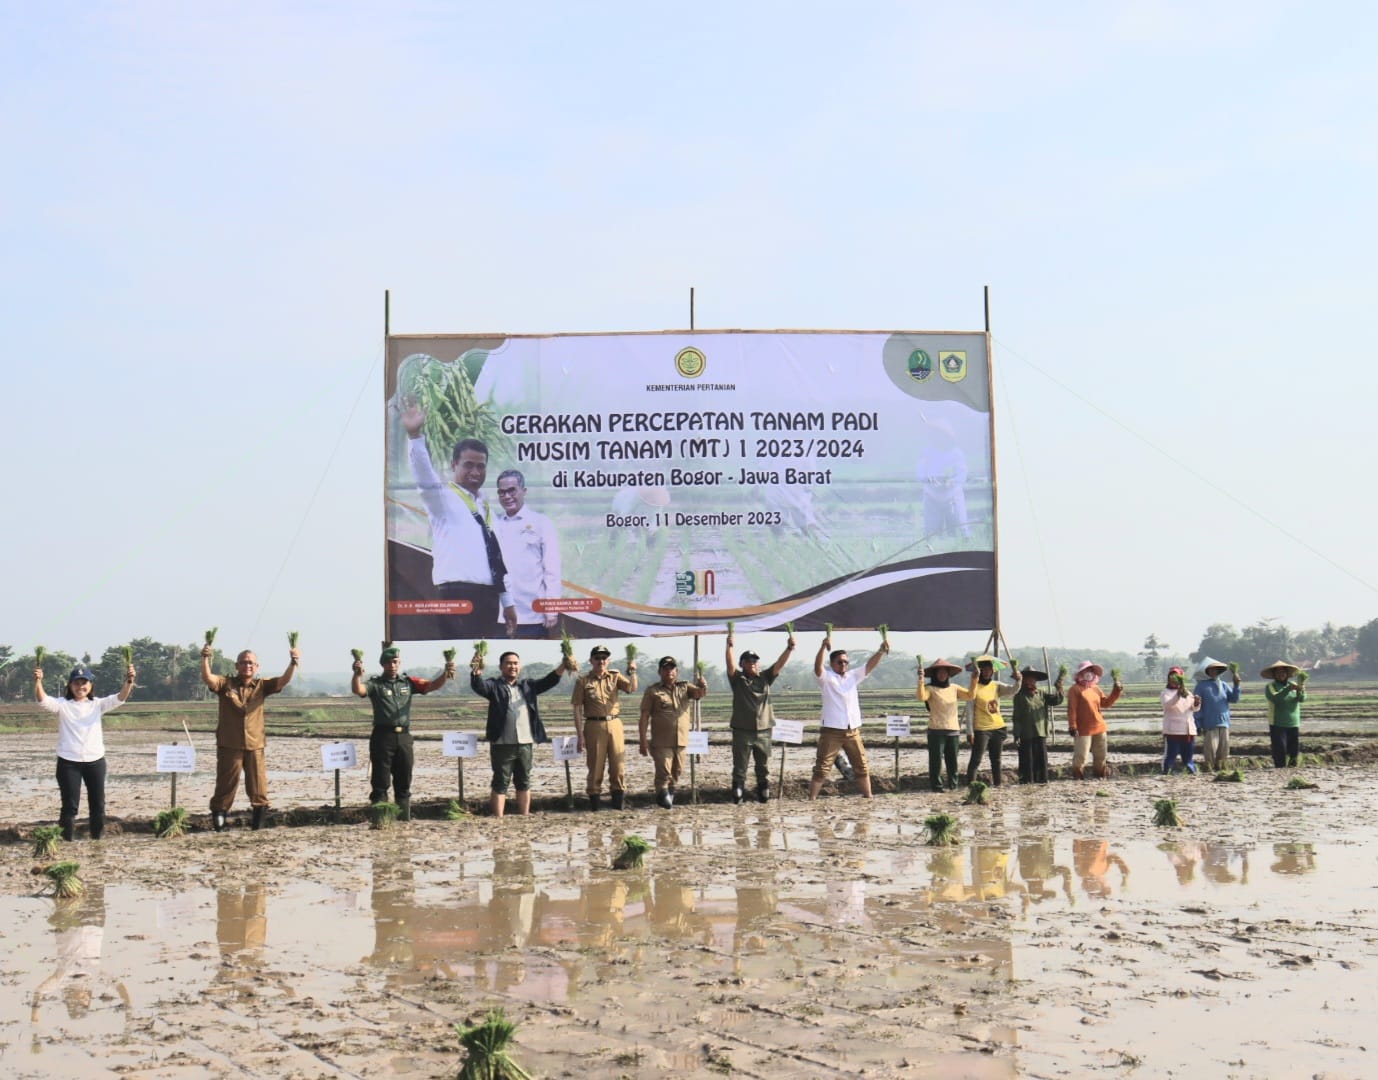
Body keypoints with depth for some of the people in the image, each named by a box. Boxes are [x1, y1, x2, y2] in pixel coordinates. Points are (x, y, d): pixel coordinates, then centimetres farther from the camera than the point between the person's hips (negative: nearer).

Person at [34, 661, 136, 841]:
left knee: (97, 801, 11)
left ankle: (98, 834, 24)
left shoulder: (97, 704, 6)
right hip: (68, 761, -3)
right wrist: (38, 682, -38)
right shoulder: (62, 704, 0)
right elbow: (43, 701, -18)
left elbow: (119, 698, -9)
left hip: (95, 760, 3)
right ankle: (66, 837, 8)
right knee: (70, 803, -1)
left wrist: (129, 681, -29)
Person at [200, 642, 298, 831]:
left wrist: (293, 663, -24)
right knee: (226, 784, 5)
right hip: (229, 745, -2)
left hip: (255, 745, 2)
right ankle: (218, 819, 16)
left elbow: (283, 680, -7)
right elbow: (207, 678, -17)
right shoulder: (225, 684, 0)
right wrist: (205, 658, -33)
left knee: (258, 786, 5)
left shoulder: (261, 686, 5)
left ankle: (259, 821, 15)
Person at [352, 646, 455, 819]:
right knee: (380, 783, -2)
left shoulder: (408, 683, 11)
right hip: (382, 737, -4)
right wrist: (357, 674, -38)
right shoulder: (375, 684, 1)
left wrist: (445, 674, -15)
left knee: (404, 783, 11)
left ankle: (405, 818, 19)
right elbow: (358, 690, -17)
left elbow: (433, 685, 5)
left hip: (404, 737, 4)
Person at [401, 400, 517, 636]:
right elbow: (424, 478, -20)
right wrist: (414, 435, -35)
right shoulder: (443, 497, 1)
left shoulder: (486, 507, 21)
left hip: (488, 596, 7)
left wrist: (507, 601, 22)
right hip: (458, 595, -7)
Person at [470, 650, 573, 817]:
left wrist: (562, 667, -13)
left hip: (525, 743, 5)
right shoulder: (494, 686, 2)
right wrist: (476, 672, -37)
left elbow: (548, 681, 5)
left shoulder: (528, 685, 15)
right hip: (502, 744, -4)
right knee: (500, 783, -1)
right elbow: (478, 686, -15)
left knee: (524, 783, 13)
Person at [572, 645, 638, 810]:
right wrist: (580, 735, -6)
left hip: (614, 724, 2)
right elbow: (577, 709, -1)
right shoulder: (583, 681, 1)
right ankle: (594, 800, 12)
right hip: (594, 726, -2)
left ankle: (618, 802, 12)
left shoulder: (615, 677, 9)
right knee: (596, 765, 2)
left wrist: (632, 673, -25)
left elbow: (632, 689, -6)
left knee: (618, 763, 4)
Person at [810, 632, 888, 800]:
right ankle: (811, 799, -4)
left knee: (862, 766, 12)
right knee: (821, 768, -5)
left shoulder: (853, 676, 13)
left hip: (853, 730, 5)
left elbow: (870, 666, 5)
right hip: (831, 731, -5)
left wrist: (881, 651, -13)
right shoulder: (826, 678, -2)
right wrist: (823, 647, -39)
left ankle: (868, 797, 22)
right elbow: (818, 666, -21)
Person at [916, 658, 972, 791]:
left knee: (952, 760, 8)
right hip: (936, 730, -4)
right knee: (936, 760, -4)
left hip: (953, 730, 4)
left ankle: (952, 785, 18)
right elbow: (921, 697, -23)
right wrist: (921, 679, -34)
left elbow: (970, 696, 1)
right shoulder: (930, 688, -3)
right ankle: (936, 785, 4)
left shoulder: (954, 688, 12)